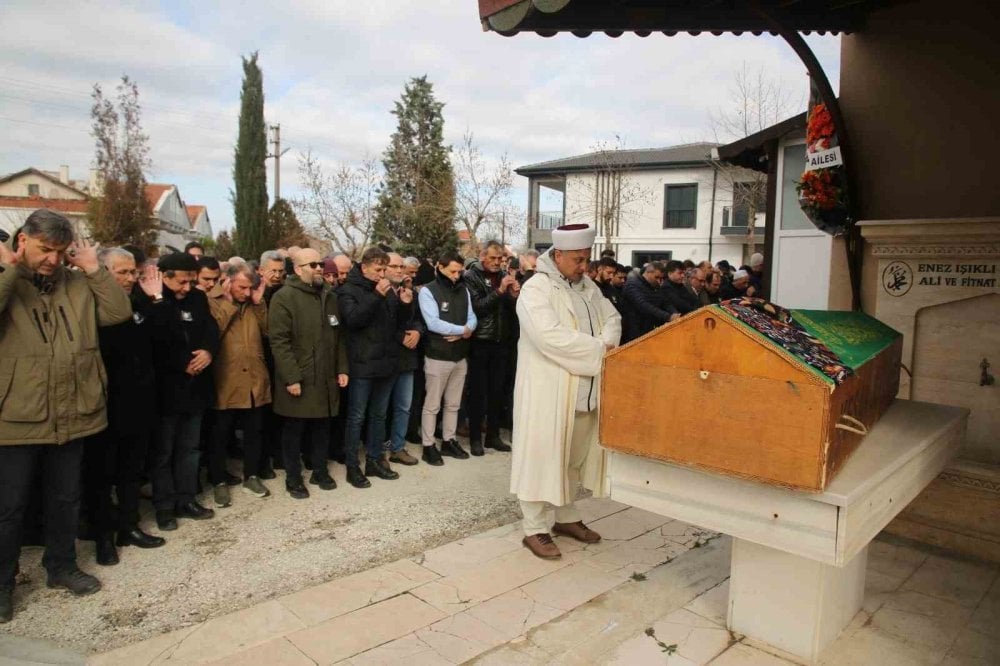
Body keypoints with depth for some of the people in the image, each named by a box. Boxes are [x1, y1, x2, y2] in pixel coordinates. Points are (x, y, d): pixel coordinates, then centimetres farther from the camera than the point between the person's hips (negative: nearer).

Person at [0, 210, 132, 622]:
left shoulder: (77, 284, 5)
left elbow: (119, 311, -4)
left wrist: (93, 268, -8)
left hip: (71, 415, 4)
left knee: (66, 498, 19)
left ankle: (62, 566, 37)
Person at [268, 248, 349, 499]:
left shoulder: (330, 296, 11)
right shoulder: (284, 297, -10)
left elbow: (338, 336, 15)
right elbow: (279, 341, -16)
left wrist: (342, 369, 8)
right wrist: (291, 377, -19)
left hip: (326, 378, 6)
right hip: (297, 379, -5)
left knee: (322, 428, 14)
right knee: (294, 430, 8)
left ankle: (320, 471, 30)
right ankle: (293, 478, 21)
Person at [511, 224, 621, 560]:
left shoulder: (588, 287, 11)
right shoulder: (536, 289, -13)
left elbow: (612, 319, 13)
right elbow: (550, 336, -25)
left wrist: (606, 343, -11)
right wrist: (599, 348, -19)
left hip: (584, 391, 8)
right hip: (548, 391, -7)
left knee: (575, 456, 16)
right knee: (544, 456, 0)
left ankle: (566, 517, 32)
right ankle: (536, 529, 11)